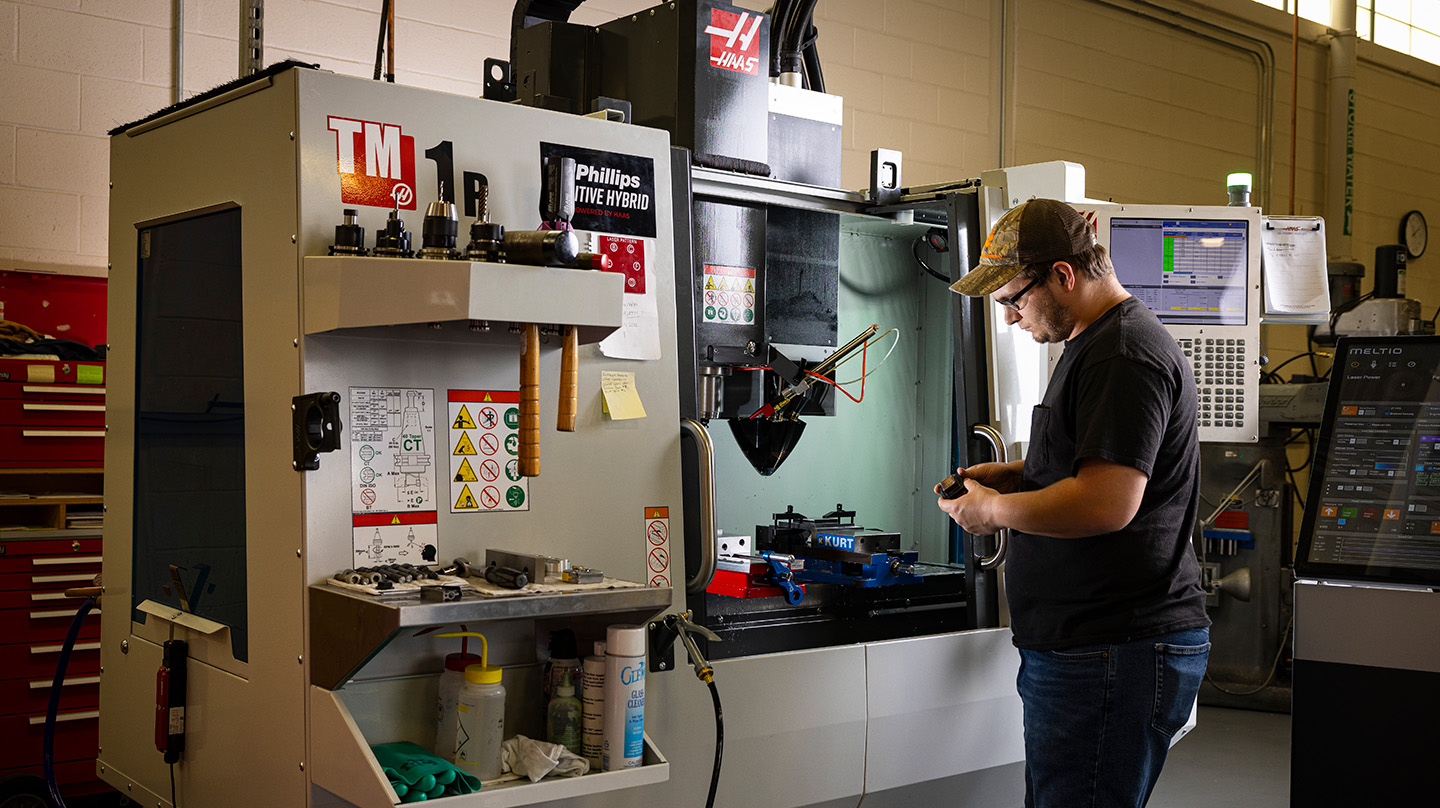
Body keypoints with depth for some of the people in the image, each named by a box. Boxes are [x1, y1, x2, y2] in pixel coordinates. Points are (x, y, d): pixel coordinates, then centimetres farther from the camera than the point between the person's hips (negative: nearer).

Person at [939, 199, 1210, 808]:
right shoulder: (1095, 345, 19)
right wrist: (1012, 476, 15)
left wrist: (994, 511, -12)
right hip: (1084, 645, 11)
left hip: (1113, 657, -11)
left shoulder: (1126, 355, -17)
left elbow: (1108, 502, -25)